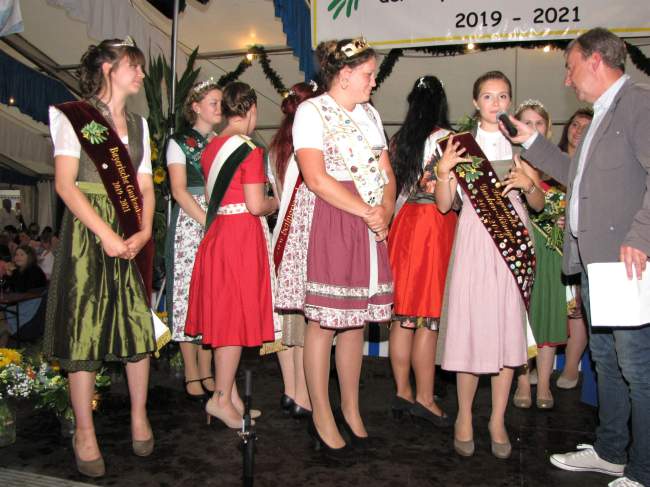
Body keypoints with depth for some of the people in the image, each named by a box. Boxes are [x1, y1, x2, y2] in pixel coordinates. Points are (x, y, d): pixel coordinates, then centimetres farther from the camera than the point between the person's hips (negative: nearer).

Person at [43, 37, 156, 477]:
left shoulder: (137, 124, 18)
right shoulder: (73, 117, 2)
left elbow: (145, 187, 12)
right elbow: (65, 184, -8)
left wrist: (145, 231, -5)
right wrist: (105, 233, -17)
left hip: (134, 235, 5)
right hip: (88, 231, -4)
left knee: (139, 321, 2)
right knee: (84, 324, -2)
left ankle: (139, 416, 19)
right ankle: (85, 432, 11)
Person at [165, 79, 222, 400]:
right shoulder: (180, 142, 5)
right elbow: (179, 190, -6)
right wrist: (208, 222, -16)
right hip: (189, 224, -4)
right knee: (189, 292, -5)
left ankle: (207, 373, 10)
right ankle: (192, 376, 3)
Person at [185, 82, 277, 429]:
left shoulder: (210, 148, 11)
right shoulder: (250, 150, -12)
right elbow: (256, 205, -16)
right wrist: (275, 203, 3)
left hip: (216, 233, 8)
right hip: (242, 235, -8)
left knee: (224, 314, 12)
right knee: (236, 317, -1)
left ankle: (231, 395, 22)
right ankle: (221, 398, 6)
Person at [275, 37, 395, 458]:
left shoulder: (369, 114, 19)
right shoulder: (312, 111, -2)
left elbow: (387, 174, 14)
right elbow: (316, 177, -14)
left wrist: (385, 212, -5)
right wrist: (367, 212, -13)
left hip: (370, 224, 7)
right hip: (327, 221, -6)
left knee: (356, 319, 10)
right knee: (323, 320, -3)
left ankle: (351, 410, 23)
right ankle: (322, 418, 10)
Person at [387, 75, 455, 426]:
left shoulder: (397, 140, 11)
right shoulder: (445, 139, -6)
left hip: (402, 222, 6)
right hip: (435, 224, -6)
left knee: (403, 314, 9)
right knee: (429, 317, 0)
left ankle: (403, 391, 17)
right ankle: (424, 398, 7)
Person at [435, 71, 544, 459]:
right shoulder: (462, 144, 6)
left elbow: (539, 204, 13)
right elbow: (444, 204, 2)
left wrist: (529, 184, -7)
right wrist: (444, 170, -14)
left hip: (514, 241, 3)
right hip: (475, 240, -2)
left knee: (508, 329, 4)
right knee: (471, 327, -2)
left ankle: (498, 419, 18)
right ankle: (465, 416, 17)